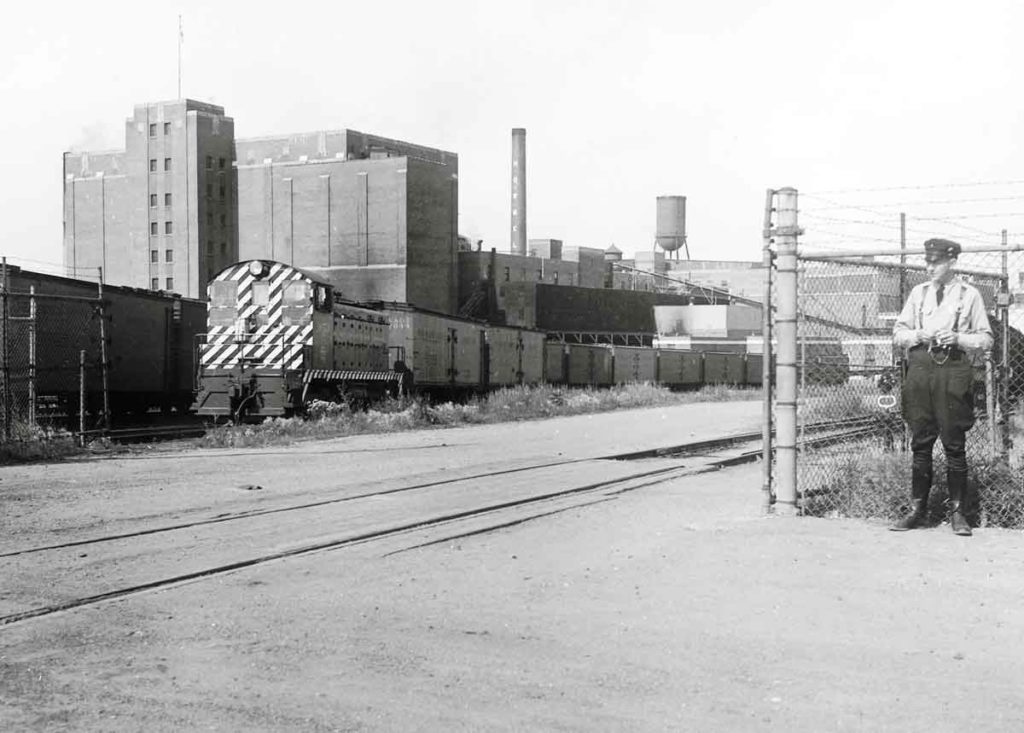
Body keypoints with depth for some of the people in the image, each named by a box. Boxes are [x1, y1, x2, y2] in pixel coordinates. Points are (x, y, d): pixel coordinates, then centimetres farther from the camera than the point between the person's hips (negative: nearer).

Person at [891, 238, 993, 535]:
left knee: (955, 445, -1)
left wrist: (958, 338, -11)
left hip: (953, 370, -2)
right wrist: (918, 335, -5)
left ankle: (957, 512, 6)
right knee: (920, 443, 4)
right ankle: (917, 509, 10)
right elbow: (898, 333, 14)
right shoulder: (918, 292, 14)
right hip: (920, 368, 3)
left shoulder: (969, 295, 6)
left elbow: (986, 339, 5)